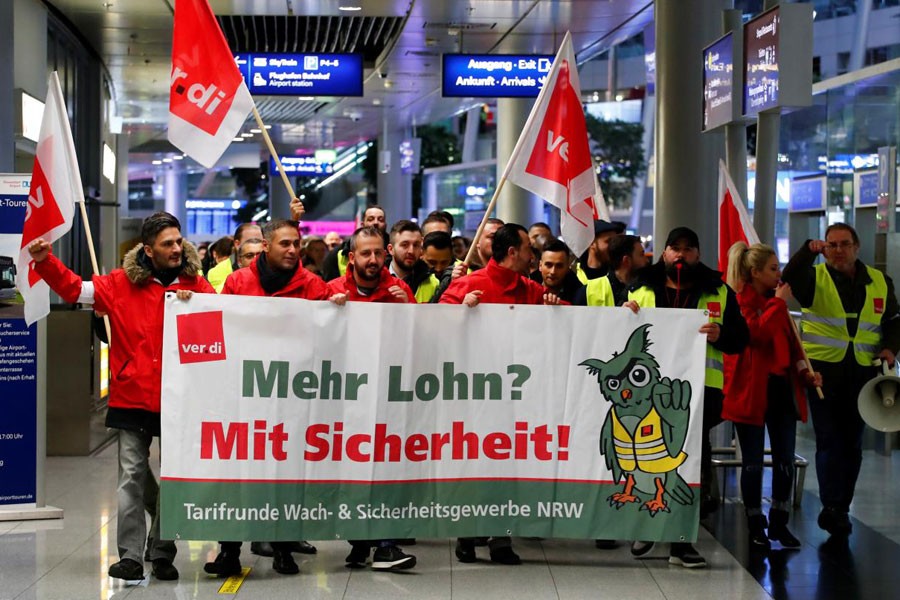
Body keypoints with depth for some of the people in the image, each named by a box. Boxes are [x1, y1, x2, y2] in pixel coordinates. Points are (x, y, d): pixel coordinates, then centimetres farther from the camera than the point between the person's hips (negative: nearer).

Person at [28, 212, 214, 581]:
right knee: (132, 477, -1)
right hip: (133, 397, -1)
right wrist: (45, 261, -11)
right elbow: (74, 289, 2)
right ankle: (130, 555, 3)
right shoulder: (122, 283, 1)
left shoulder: (195, 284, 3)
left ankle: (162, 554, 18)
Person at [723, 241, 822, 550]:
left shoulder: (776, 300, 15)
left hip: (782, 387, 7)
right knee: (753, 462, 2)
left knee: (786, 460, 6)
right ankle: (756, 528, 11)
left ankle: (779, 524, 17)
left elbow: (790, 341, 21)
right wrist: (779, 303, -17)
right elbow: (757, 333, -24)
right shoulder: (739, 301, -8)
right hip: (752, 389, -7)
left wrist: (804, 371, 7)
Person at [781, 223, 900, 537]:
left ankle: (840, 508, 18)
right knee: (829, 439, -7)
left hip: (862, 371, 3)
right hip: (823, 369, -3)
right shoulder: (816, 277, 0)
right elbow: (790, 280, -21)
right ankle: (832, 508, -6)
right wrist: (808, 251, -31)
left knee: (852, 442, 8)